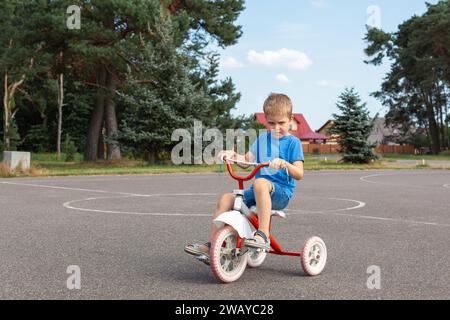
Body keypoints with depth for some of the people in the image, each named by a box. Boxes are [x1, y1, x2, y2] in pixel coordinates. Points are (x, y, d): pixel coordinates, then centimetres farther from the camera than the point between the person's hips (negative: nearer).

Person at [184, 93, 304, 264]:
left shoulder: (293, 142, -1)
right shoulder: (262, 138, 16)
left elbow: (299, 174, -9)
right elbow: (246, 161, 13)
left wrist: (284, 164, -29)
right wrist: (233, 155, -7)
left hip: (281, 192, -6)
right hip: (258, 192, 6)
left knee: (260, 183, -38)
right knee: (226, 199, -10)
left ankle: (263, 236, -41)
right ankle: (210, 246, -7)